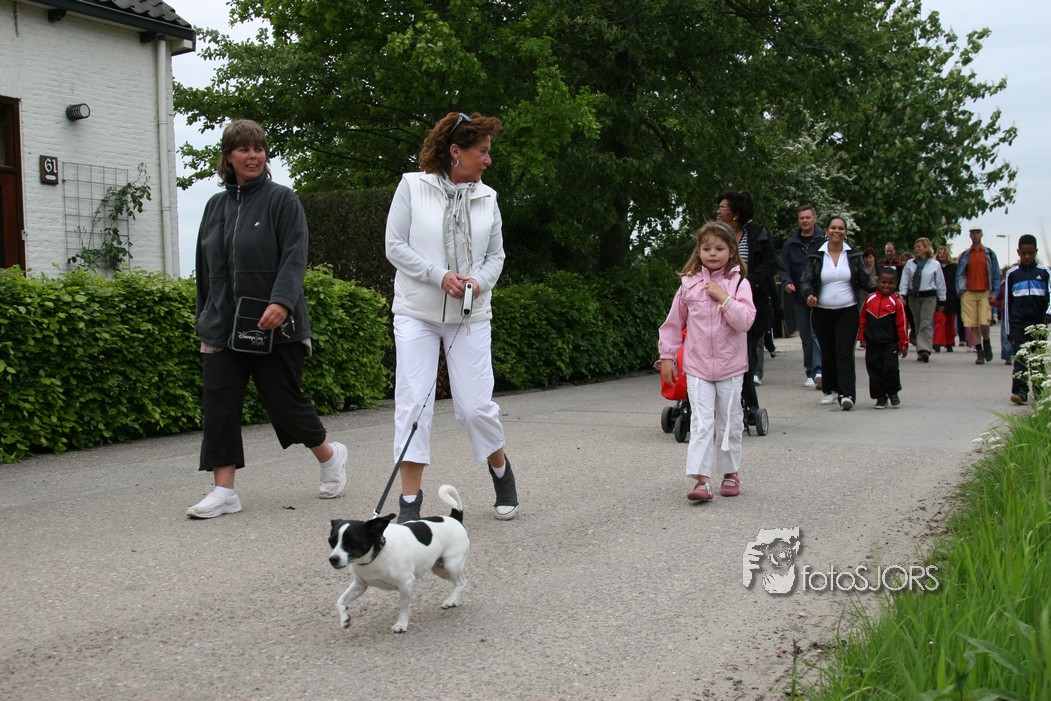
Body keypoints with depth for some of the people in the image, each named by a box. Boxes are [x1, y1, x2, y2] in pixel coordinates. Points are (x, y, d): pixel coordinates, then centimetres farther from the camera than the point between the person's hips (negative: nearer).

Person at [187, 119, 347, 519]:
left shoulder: (282, 200, -3)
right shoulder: (216, 206, 14)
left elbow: (294, 258, -14)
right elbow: (205, 268, 20)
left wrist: (281, 302, -28)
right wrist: (204, 318, 20)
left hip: (273, 327, -5)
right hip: (222, 328, 5)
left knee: (283, 400, 2)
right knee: (219, 405, -2)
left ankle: (330, 456, 28)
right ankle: (224, 491, 4)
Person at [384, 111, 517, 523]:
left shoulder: (486, 197, 8)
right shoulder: (413, 187, -1)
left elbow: (496, 254, 12)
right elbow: (395, 246, -4)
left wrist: (480, 281, -9)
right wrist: (440, 276, -14)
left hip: (471, 317, 2)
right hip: (417, 314, -2)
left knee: (476, 405, -2)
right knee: (413, 403, -6)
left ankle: (501, 470, 27)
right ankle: (410, 500, 2)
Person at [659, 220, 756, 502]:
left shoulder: (739, 284, -4)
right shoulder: (689, 284, 1)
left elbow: (745, 321, -14)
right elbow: (673, 323, 8)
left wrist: (723, 298, -19)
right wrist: (667, 355, 7)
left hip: (730, 366, 0)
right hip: (697, 366, 0)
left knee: (730, 423, 12)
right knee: (701, 423, -8)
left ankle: (731, 472, 28)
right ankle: (701, 479, -10)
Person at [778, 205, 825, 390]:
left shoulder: (824, 241, -2)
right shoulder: (790, 244, 11)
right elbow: (784, 268, 11)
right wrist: (787, 282, -10)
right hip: (799, 298, 5)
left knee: (817, 333, -14)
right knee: (806, 336, 10)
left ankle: (817, 371, -19)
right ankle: (810, 373, 17)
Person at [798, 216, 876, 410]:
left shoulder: (853, 255, 6)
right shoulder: (816, 256, 3)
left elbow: (864, 281, 9)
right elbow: (806, 281, -2)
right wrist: (809, 295, -24)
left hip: (848, 312, -1)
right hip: (822, 312, 1)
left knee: (845, 353, -12)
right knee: (827, 353, 9)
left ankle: (847, 393, -19)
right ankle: (831, 390, 23)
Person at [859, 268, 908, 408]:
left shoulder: (896, 302, -3)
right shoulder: (869, 299, 5)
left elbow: (901, 324, -1)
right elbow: (863, 319, 13)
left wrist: (904, 344, 0)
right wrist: (862, 337, 10)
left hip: (890, 343, -3)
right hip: (872, 344, 3)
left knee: (891, 368, -11)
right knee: (874, 370, 6)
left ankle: (893, 393, 12)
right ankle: (880, 397, 18)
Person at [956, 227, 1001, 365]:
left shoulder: (989, 254, 8)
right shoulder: (964, 255, 10)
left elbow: (996, 274, 8)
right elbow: (959, 275, 11)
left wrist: (994, 292, -2)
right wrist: (961, 293, 0)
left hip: (985, 293, -1)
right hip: (969, 293, 1)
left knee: (984, 323, -12)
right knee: (973, 325, -2)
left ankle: (986, 343, 17)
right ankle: (980, 352, 7)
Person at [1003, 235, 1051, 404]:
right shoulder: (1012, 274, 8)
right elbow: (1007, 301, 11)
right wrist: (1008, 328, 9)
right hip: (1018, 324, -1)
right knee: (1020, 358, -9)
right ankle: (1020, 390, -13)